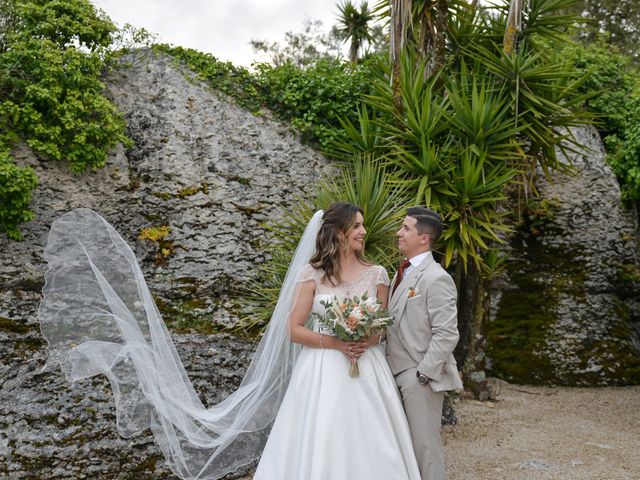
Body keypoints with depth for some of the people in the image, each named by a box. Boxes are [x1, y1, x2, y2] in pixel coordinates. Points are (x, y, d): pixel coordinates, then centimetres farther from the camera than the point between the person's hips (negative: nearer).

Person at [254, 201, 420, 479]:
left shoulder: (377, 274, 3)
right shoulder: (313, 273, -2)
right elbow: (295, 329, -3)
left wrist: (367, 341, -11)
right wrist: (335, 343, -15)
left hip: (367, 370, 2)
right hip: (323, 369, -1)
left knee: (368, 444, 4)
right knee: (319, 445, 3)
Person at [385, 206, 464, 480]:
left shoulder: (436, 278, -16)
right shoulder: (403, 272, 13)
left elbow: (447, 335, -19)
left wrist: (423, 374, -17)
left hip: (421, 377, -8)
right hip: (399, 374, 9)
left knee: (425, 446, 3)